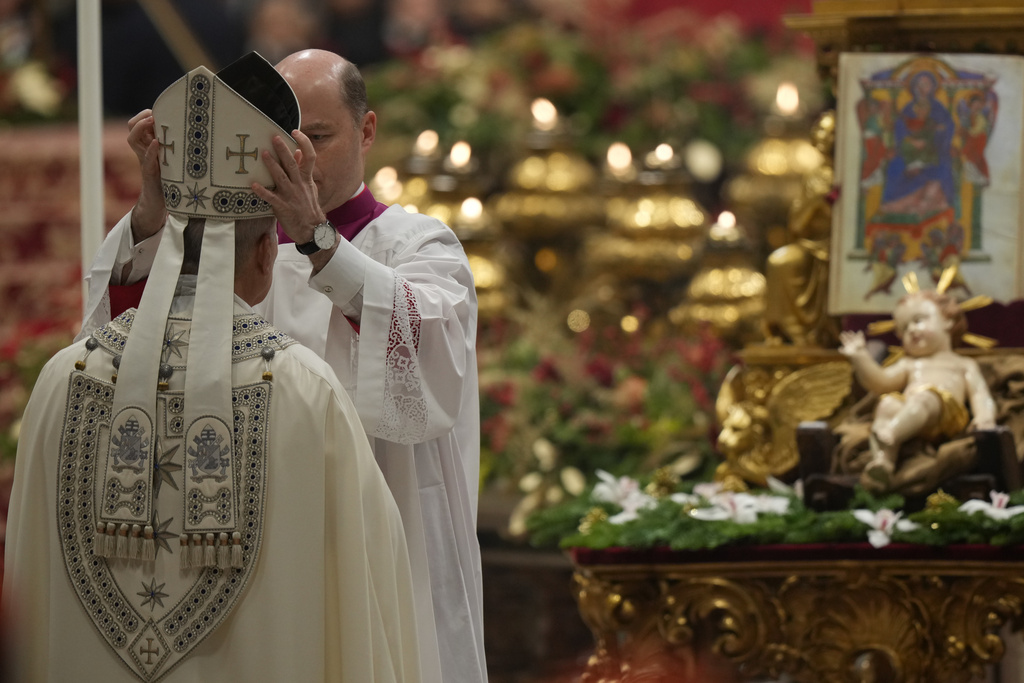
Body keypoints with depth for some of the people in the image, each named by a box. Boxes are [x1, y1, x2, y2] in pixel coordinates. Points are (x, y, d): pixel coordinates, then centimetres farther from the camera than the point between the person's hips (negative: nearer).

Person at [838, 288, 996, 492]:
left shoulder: (963, 364, 35)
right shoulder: (909, 365, 44)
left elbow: (979, 393, 17)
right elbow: (880, 382, 25)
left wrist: (984, 417, -5)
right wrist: (860, 358, 11)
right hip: (904, 408, 3)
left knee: (923, 397, -37)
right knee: (888, 403, -32)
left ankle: (888, 434, -66)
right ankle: (881, 459, -56)